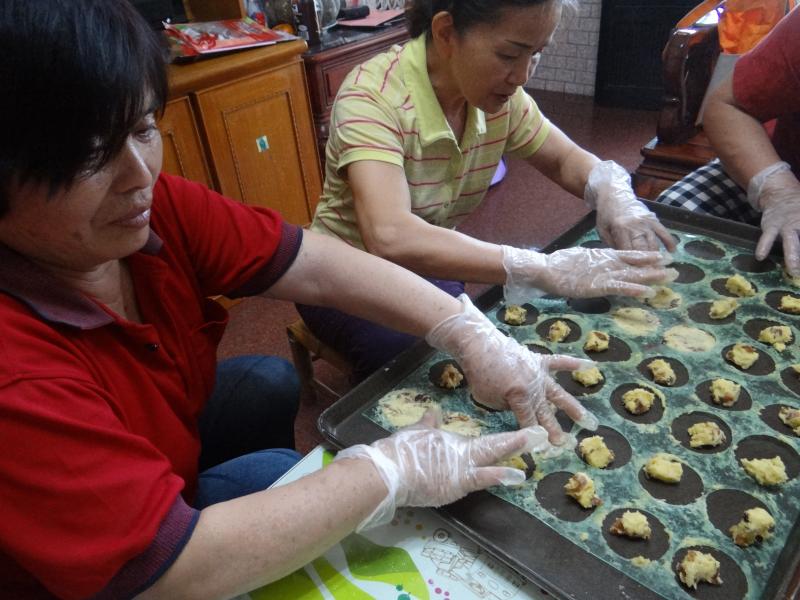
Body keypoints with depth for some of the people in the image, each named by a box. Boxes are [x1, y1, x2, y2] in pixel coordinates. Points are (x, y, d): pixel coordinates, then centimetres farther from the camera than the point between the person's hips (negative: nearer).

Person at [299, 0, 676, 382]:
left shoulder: (498, 95, -10)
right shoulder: (373, 96, -29)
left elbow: (566, 160, 3)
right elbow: (390, 237, -44)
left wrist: (612, 192, -21)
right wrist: (545, 269, -46)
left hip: (427, 270, 5)